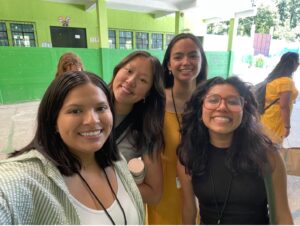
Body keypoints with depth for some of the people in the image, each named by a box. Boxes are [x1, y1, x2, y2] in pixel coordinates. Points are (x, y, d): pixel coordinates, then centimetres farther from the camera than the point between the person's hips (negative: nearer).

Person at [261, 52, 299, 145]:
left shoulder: (274, 77, 9)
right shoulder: (287, 81, -19)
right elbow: (284, 106, -22)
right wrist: (287, 126, -16)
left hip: (267, 119, 9)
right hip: (275, 123, -9)